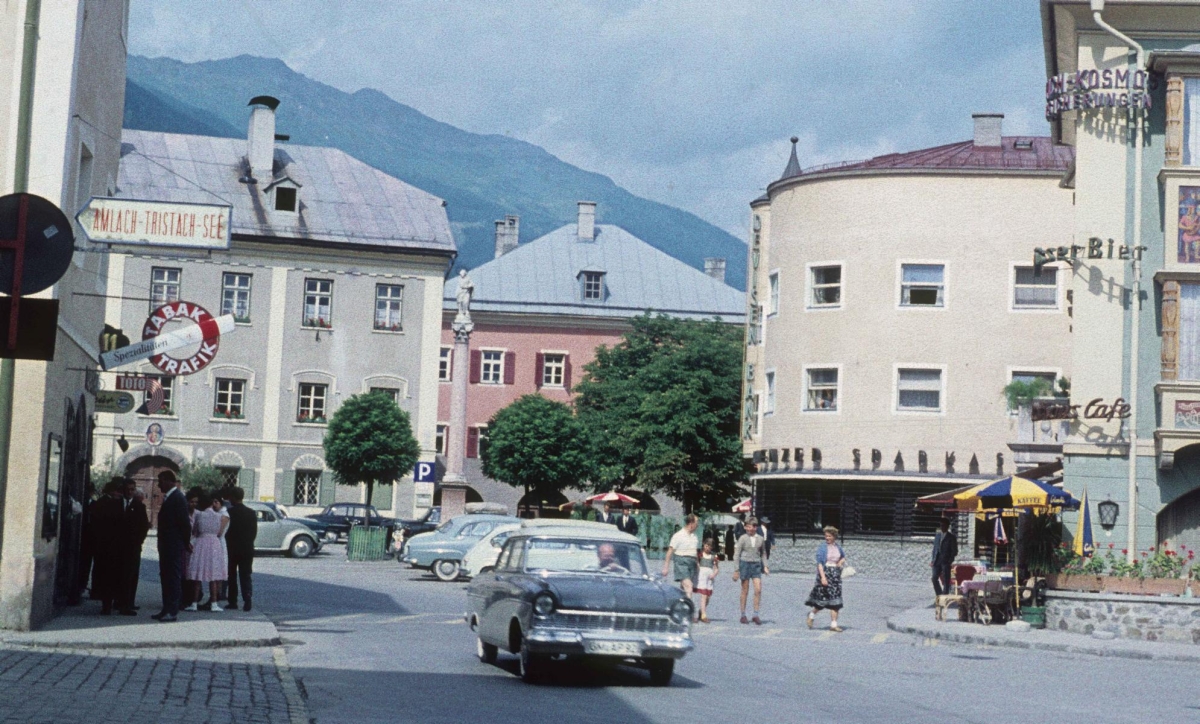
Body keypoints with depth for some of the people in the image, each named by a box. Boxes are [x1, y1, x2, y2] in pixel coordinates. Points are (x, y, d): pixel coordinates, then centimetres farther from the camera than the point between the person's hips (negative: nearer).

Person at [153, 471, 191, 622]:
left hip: (174, 547, -10)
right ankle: (167, 609, 19)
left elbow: (184, 523, -16)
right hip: (166, 546, 10)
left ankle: (173, 612, -4)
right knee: (165, 577, 13)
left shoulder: (178, 498, -14)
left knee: (174, 577, -6)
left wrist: (186, 543, -8)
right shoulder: (168, 497, 15)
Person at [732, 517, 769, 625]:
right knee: (745, 591, 3)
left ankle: (756, 615, -2)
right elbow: (737, 554, 1)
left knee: (758, 590, -8)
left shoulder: (760, 539, 7)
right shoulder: (743, 538, -1)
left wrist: (765, 566, 9)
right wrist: (736, 569, -4)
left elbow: (763, 553, 19)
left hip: (756, 564, 2)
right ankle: (743, 615, 12)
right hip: (745, 563, -2)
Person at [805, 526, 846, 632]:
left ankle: (834, 624, 1)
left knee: (835, 599, -1)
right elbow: (819, 563, -12)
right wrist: (823, 577, -21)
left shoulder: (838, 547, 9)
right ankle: (812, 614, 28)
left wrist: (841, 561, 4)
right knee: (822, 598, 0)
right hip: (825, 572, -4)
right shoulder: (822, 547, -6)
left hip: (836, 575, 4)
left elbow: (843, 557, 28)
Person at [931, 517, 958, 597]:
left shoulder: (951, 537, -1)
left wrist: (950, 561, -11)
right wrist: (933, 560, 7)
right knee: (934, 579, 1)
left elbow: (954, 551, -2)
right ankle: (939, 595, 15)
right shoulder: (937, 535, 13)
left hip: (946, 562, -5)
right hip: (937, 562, 5)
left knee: (946, 580, -2)